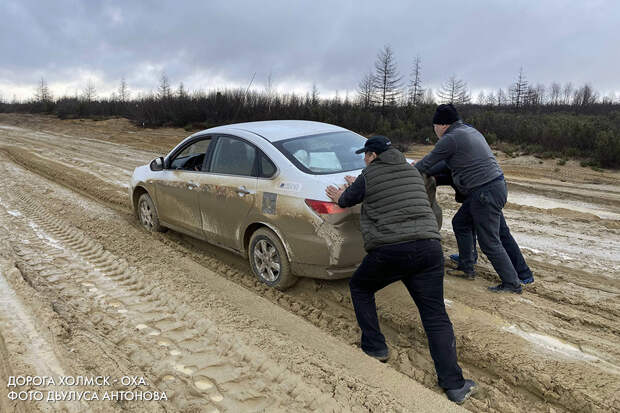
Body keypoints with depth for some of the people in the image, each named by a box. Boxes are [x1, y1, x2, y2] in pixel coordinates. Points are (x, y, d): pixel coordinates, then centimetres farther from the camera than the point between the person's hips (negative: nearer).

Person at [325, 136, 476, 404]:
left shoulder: (369, 176, 2)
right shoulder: (412, 172, 19)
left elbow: (346, 200, 18)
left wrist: (339, 196, 42)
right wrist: (356, 187, 47)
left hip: (389, 252, -4)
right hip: (429, 248, 5)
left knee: (359, 287, 23)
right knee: (435, 315, 7)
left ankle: (374, 347, 24)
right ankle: (454, 385, 4)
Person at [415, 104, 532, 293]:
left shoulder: (450, 139, -14)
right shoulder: (470, 130, 16)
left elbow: (427, 163, -6)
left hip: (485, 192, -10)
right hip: (496, 186, 10)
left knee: (489, 242, -1)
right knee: (460, 223, 20)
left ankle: (512, 284, 9)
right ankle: (466, 269, 28)